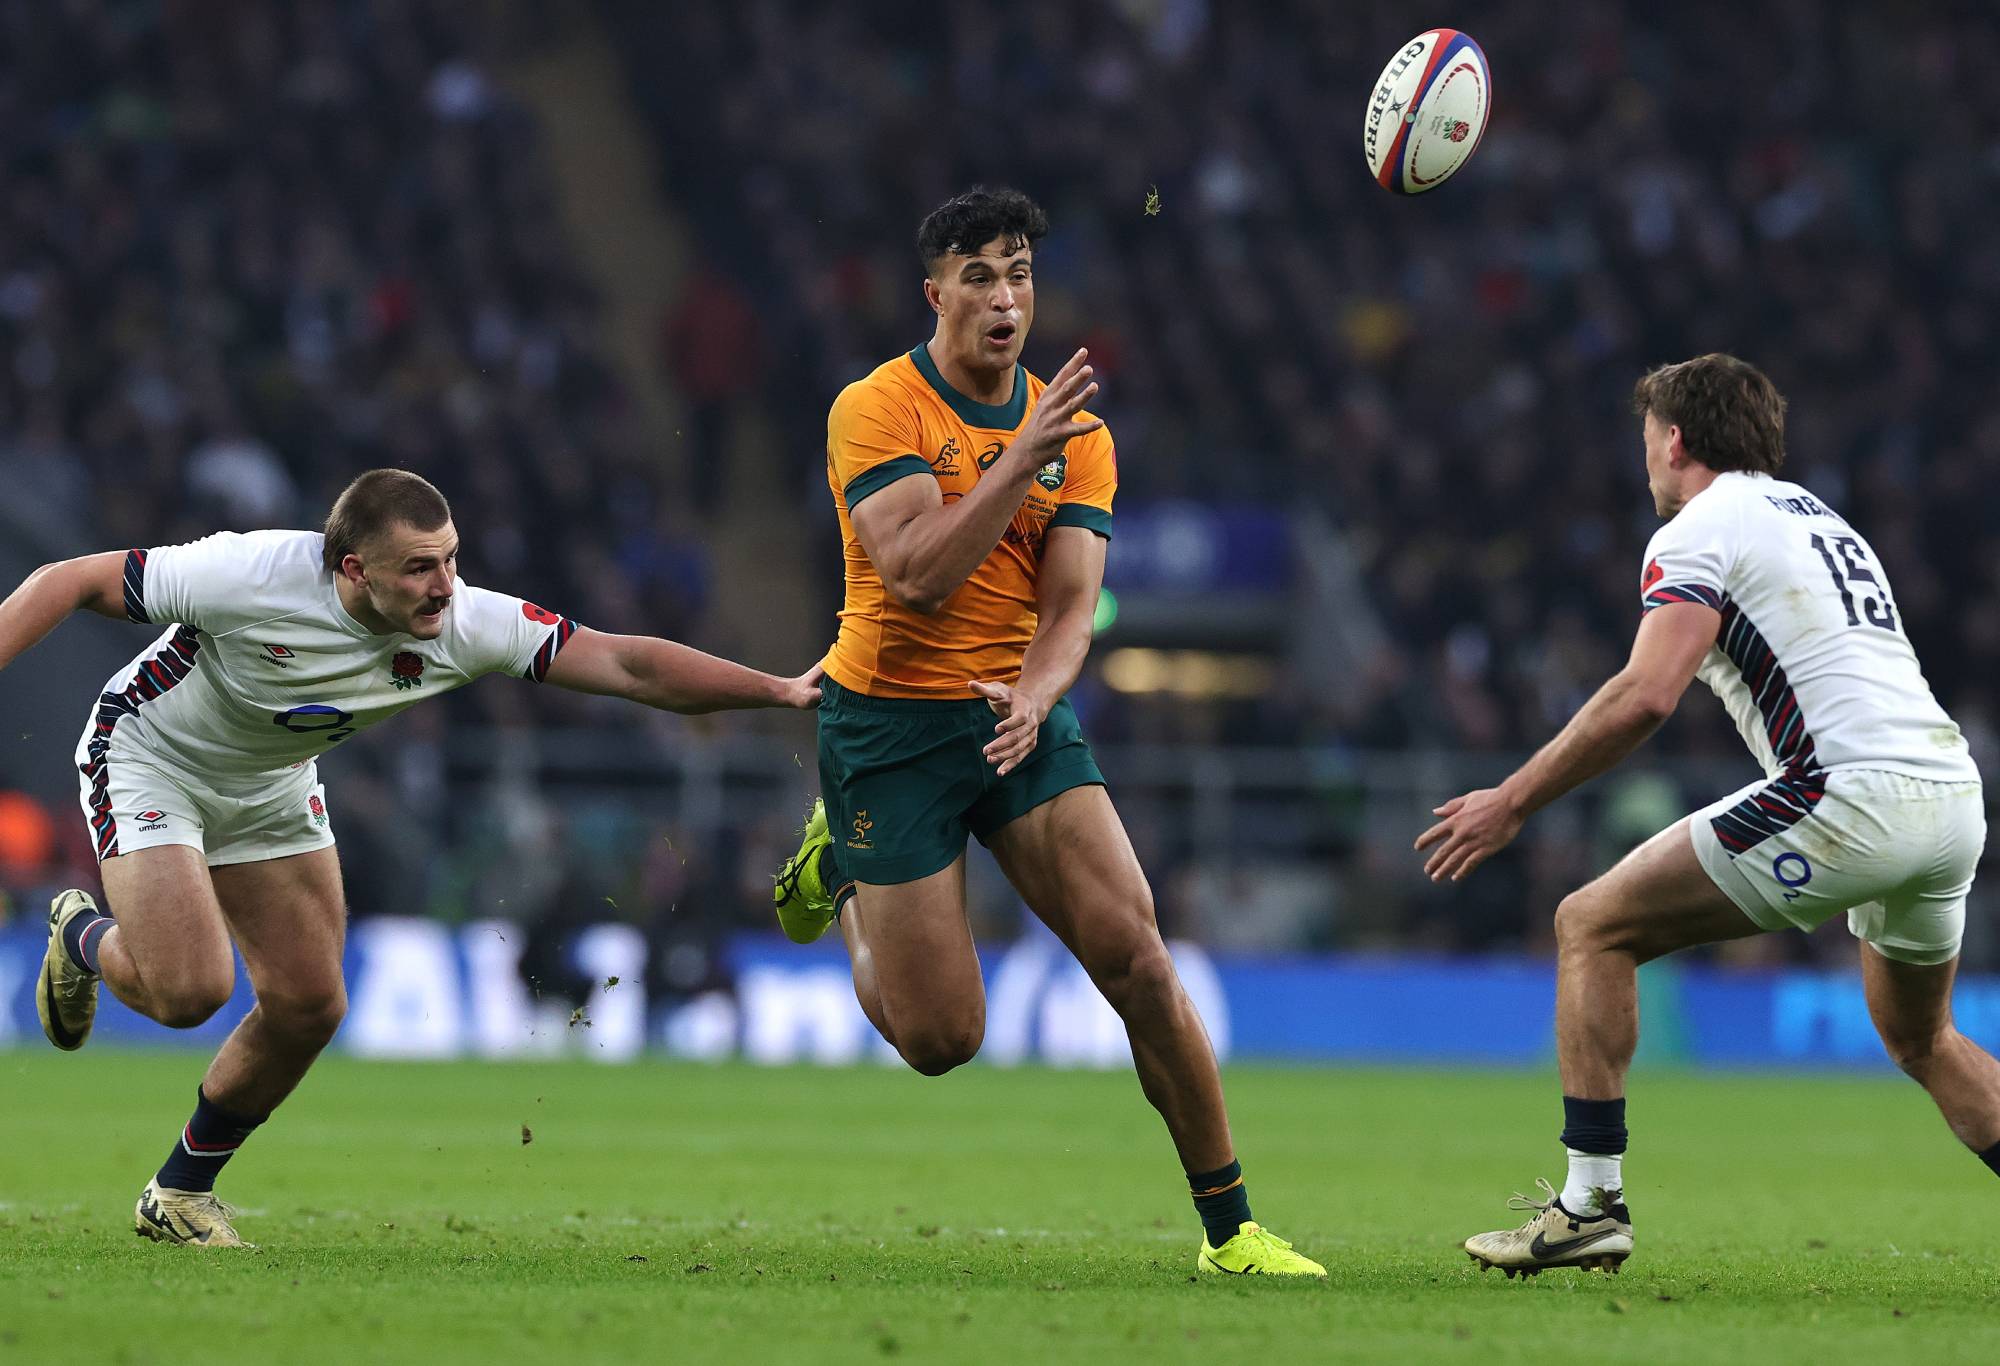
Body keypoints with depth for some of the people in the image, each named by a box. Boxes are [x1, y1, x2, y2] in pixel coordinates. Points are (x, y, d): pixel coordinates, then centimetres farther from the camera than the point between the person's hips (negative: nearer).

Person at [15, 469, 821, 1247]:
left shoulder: (461, 626, -23)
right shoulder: (252, 577, -35)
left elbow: (625, 663, -22)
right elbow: (68, 583, -26)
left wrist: (782, 691, -29)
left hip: (271, 788, 6)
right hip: (149, 761, -6)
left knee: (308, 1005, -1)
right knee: (190, 988, -21)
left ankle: (181, 1195, 20)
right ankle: (83, 937, 15)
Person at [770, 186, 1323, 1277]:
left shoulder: (1073, 431, 4)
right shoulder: (874, 411, -10)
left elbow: (1071, 603, -3)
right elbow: (915, 573, -23)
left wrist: (1035, 696, -24)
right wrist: (1022, 458, -28)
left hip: (1020, 714, 4)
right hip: (889, 724, -3)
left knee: (1135, 956, -13)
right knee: (940, 1040, -3)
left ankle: (1229, 1229, -2)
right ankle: (839, 864, 29)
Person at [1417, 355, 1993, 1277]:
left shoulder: (1698, 534, 1)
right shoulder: (1823, 519, 27)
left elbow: (1646, 696, -13)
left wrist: (1511, 803, -9)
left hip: (1850, 791, -8)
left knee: (1594, 926, 2)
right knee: (1921, 1043, 29)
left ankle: (1591, 1201, -5)